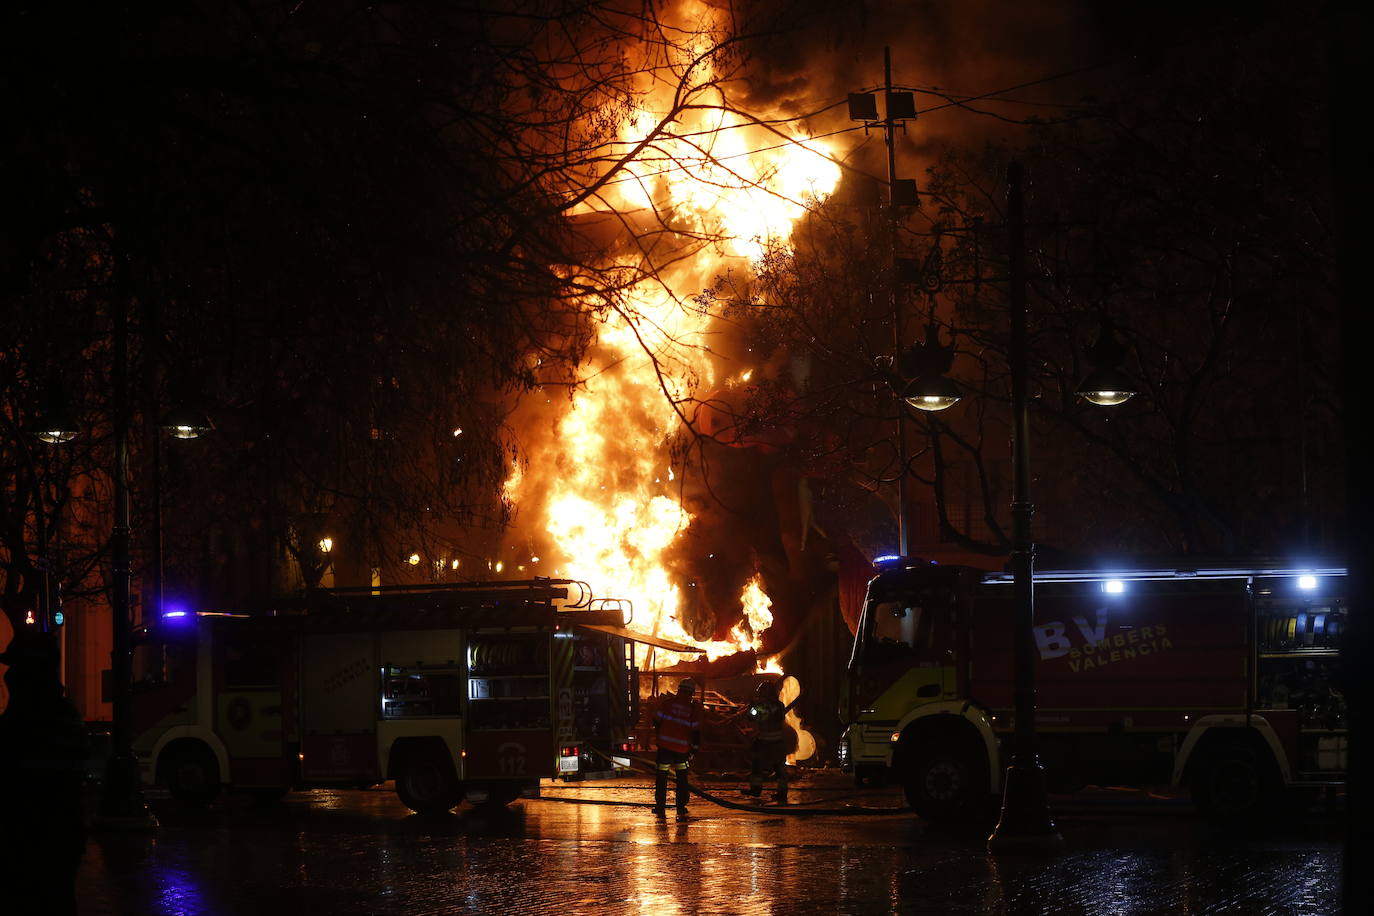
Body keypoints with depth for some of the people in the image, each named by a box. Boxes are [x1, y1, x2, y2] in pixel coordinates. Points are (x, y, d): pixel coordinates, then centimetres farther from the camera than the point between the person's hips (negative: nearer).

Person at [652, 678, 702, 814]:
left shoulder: (669, 702, -1)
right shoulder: (694, 707, -1)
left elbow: (657, 720, 1)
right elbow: (695, 730, -2)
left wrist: (657, 736, 17)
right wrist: (694, 748, 6)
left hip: (665, 744, -1)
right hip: (682, 747, 1)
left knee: (662, 774, 8)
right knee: (682, 775, 15)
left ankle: (660, 805, 6)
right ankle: (681, 806, 14)